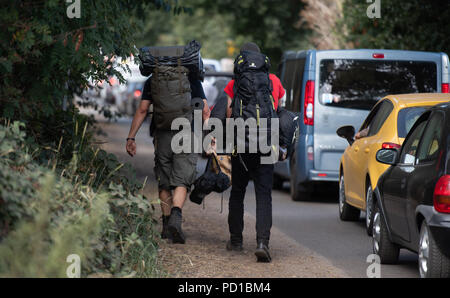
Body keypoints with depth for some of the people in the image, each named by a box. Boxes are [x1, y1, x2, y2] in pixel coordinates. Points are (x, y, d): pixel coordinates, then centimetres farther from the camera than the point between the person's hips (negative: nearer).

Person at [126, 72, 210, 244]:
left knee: (164, 184, 12)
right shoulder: (193, 80, 7)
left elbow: (142, 110, 4)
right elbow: (205, 111, 2)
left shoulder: (152, 81, 8)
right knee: (182, 182, -3)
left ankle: (167, 225, 13)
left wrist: (131, 137, 6)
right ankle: (176, 215, -27)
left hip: (162, 136, 1)